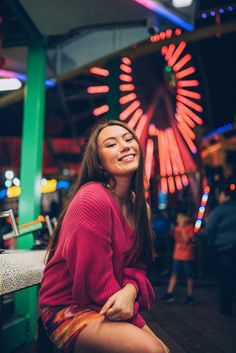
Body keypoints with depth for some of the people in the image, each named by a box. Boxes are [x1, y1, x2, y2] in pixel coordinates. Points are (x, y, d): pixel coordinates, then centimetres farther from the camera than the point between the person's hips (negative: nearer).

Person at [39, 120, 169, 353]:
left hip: (103, 306, 8)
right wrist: (136, 321, -14)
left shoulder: (136, 204, 4)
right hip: (68, 309, -8)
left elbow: (137, 263, 3)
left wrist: (131, 290, -21)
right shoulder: (93, 198, -23)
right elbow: (94, 277, -22)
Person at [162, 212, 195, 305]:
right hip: (177, 255, 5)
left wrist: (182, 229, -19)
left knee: (189, 276, 4)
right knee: (174, 274, 3)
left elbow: (187, 240, -18)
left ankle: (189, 296, 13)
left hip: (187, 256, -5)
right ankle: (169, 293, 6)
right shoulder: (177, 227, 9)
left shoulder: (190, 227, -7)